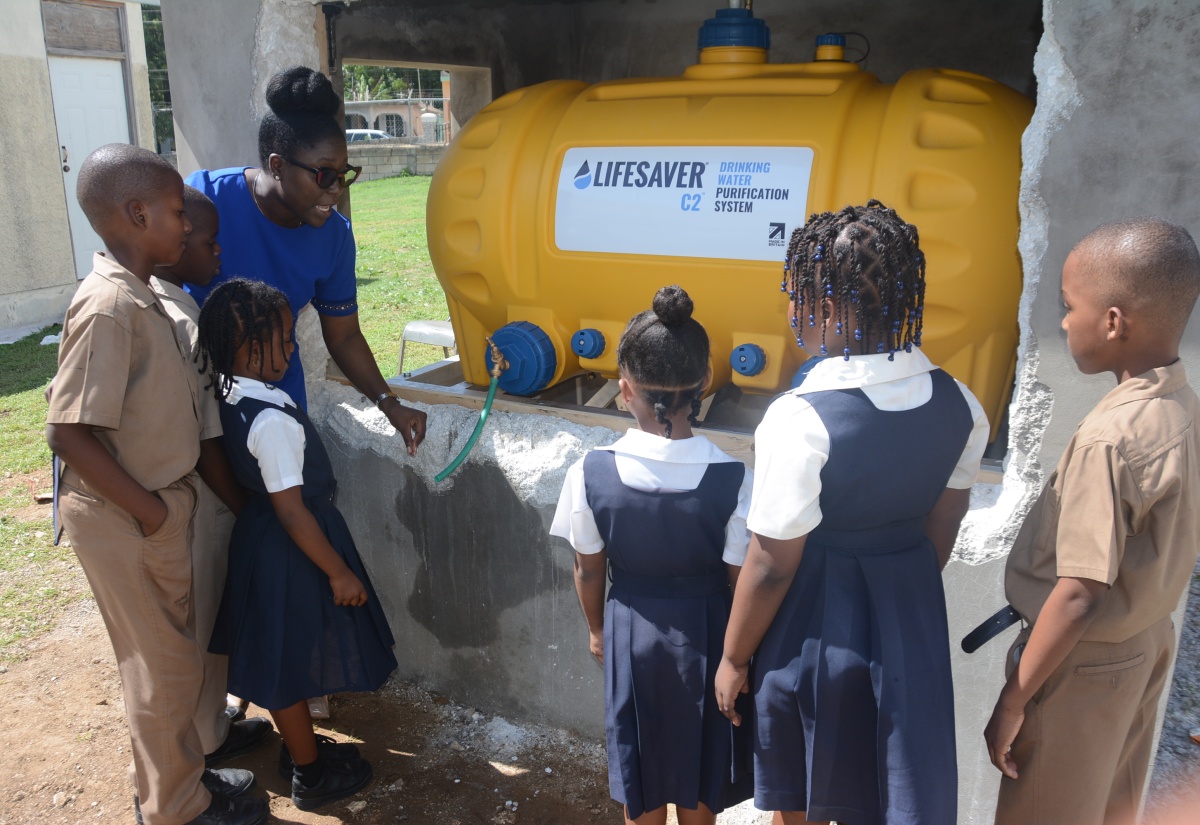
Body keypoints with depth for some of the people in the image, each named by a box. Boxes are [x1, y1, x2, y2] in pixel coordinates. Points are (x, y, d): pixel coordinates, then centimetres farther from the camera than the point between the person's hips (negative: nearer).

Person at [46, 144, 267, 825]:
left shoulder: (138, 296, 6)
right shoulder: (109, 308, -24)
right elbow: (69, 432, -26)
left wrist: (173, 498, 13)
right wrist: (151, 511, -19)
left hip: (157, 506, 9)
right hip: (125, 518, -9)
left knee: (170, 654, 22)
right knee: (165, 664, 7)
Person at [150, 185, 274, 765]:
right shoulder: (187, 324, -27)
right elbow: (207, 443, -24)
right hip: (195, 501, -8)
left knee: (182, 616, 24)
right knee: (205, 620, 12)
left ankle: (203, 715, 44)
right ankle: (208, 738, 32)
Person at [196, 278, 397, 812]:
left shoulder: (225, 396, -3)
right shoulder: (273, 419, -29)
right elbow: (291, 510, -26)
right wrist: (339, 572, -17)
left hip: (257, 536, 9)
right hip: (290, 552, -9)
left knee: (279, 662, 23)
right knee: (291, 663, 8)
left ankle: (298, 745, 43)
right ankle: (312, 776, 26)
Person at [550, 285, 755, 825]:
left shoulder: (591, 473, -20)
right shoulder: (733, 480, -23)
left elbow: (588, 569, -7)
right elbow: (742, 580, -13)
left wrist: (597, 629, 12)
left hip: (631, 629, 0)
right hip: (705, 631, 0)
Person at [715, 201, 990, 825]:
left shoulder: (800, 419, -27)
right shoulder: (960, 405, -8)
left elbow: (771, 566, -20)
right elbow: (943, 526, 4)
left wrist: (734, 658, -5)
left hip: (814, 623, -5)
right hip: (911, 616, 5)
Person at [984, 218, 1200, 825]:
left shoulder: (1110, 438, -29)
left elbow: (1081, 594, -27)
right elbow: (1151, 546, 6)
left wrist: (1013, 701, -17)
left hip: (1083, 662, -8)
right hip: (1146, 641, 8)